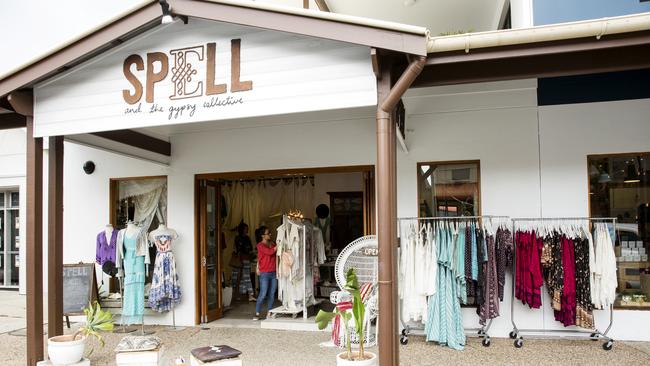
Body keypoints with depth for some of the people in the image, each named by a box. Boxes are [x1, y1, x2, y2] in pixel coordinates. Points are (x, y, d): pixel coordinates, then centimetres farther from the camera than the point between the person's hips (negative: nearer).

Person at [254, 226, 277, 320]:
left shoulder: (272, 244, 13)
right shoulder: (260, 245, -7)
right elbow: (269, 252, -20)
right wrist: (277, 247, -15)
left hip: (273, 272, 6)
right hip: (264, 273, -6)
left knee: (272, 294, 7)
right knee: (263, 294, -7)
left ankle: (268, 313, 15)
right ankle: (257, 314, 2)